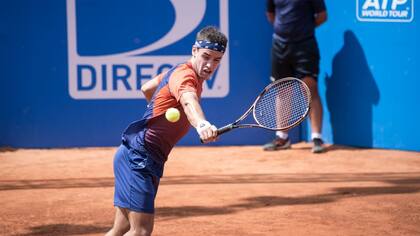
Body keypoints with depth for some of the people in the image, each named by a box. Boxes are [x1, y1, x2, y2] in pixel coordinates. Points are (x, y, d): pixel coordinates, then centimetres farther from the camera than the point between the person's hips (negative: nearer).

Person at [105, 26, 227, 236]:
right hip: (138, 156, -11)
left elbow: (146, 88, 32)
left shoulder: (179, 70, 14)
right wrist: (201, 124, -61)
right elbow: (188, 101, -41)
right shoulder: (185, 75, -17)